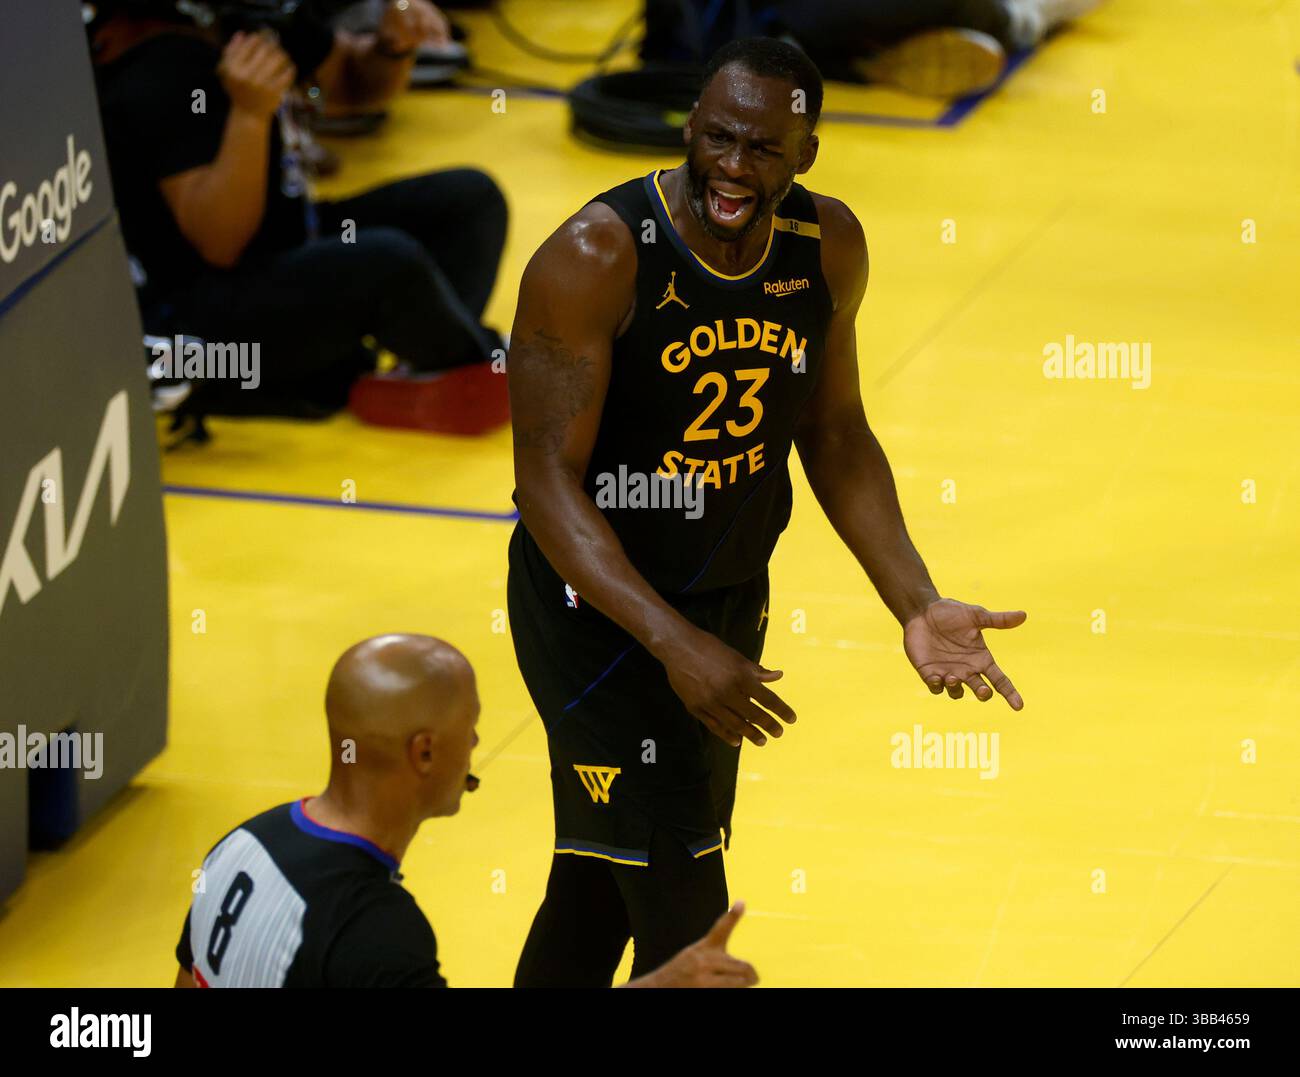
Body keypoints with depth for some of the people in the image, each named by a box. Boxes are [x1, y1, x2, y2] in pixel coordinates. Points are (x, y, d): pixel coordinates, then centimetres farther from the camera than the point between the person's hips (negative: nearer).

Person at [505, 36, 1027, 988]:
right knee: (686, 921, -10)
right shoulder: (595, 258, -24)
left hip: (731, 598, 6)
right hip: (598, 607, -6)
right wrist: (674, 644, -34)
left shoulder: (828, 247, -5)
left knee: (597, 890, 19)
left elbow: (835, 435, 9)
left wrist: (918, 606, -2)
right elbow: (548, 478, -24)